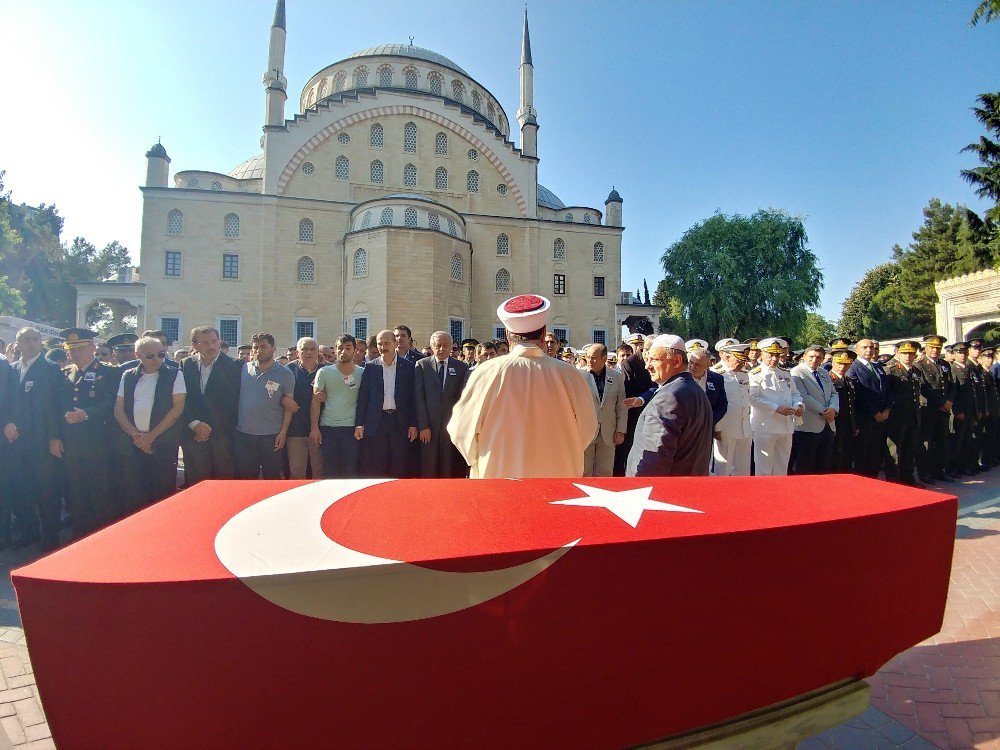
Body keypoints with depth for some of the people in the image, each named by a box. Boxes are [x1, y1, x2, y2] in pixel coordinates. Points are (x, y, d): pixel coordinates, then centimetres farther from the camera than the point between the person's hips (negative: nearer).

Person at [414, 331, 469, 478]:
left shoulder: (461, 367, 8)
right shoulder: (422, 365, 6)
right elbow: (419, 397, 0)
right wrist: (423, 426, -7)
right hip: (429, 426, -1)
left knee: (452, 470, 2)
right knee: (428, 470, 2)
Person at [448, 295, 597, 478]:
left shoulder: (486, 372, -14)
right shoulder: (569, 374, -11)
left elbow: (461, 429, -5)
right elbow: (587, 429, 1)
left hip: (495, 473, 0)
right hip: (557, 475, 1)